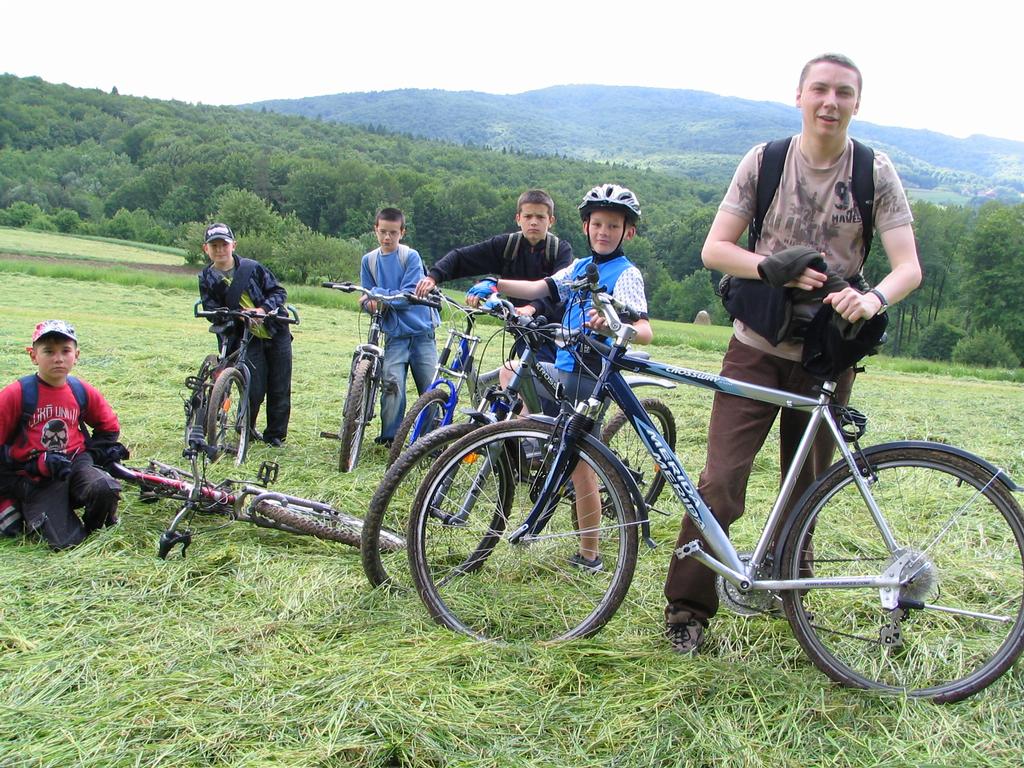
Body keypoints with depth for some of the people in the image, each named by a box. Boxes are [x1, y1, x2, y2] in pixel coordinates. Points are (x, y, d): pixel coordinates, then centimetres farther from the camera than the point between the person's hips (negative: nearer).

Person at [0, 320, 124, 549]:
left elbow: (109, 427, 21)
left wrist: (91, 452, 5)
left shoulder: (83, 392, 3)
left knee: (106, 489, -32)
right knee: (65, 542, -18)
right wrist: (37, 464, -13)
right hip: (35, 480, -3)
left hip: (76, 464, 3)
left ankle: (96, 529, 3)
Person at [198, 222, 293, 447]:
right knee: (254, 390, -9)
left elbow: (279, 291, 2)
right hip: (247, 340, -1)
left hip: (276, 334, 1)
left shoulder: (252, 268, 1)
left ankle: (276, 435, 17)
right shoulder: (206, 279, 3)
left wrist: (264, 308, -17)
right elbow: (212, 312, -3)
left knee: (280, 389, 2)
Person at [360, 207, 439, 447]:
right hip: (394, 335, 2)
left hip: (421, 331, -2)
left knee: (430, 389, -1)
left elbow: (410, 294, -12)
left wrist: (378, 294, -16)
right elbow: (368, 300, 11)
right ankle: (389, 439, 2)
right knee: (393, 387, -11)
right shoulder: (369, 260, 8)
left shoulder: (411, 256, -4)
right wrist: (371, 303, -12)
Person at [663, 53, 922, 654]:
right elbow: (715, 249, -3)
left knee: (807, 489, 12)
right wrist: (778, 269, -20)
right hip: (757, 348, -1)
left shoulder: (876, 173, 0)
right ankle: (687, 607, 5)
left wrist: (872, 298, -30)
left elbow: (909, 266, -8)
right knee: (721, 482, -8)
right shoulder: (765, 160, 0)